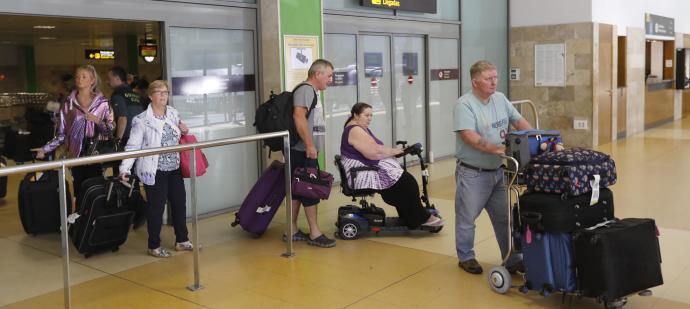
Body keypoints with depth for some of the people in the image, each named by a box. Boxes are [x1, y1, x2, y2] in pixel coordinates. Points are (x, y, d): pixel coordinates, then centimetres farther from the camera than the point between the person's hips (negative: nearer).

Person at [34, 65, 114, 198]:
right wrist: (45, 149, -2)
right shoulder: (68, 104, 5)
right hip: (77, 155, 1)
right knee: (80, 193, 1)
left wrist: (97, 121, -17)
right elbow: (62, 134, 7)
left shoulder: (102, 102, 3)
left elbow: (111, 130, 0)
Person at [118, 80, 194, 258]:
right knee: (156, 208, 1)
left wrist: (184, 131, 1)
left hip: (174, 169, 6)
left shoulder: (174, 114, 7)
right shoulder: (142, 120, -10)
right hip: (154, 171, -6)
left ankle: (182, 240, 25)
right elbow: (133, 146, -14)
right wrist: (124, 169, -23)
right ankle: (154, 246, 15)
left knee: (180, 203, 11)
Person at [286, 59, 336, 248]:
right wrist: (309, 145, -27)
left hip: (305, 151, 10)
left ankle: (292, 230, 18)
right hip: (304, 151, -10)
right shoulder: (305, 89, -11)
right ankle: (314, 234, 2)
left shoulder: (311, 91, 21)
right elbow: (299, 116, -24)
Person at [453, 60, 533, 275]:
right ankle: (466, 257, 26)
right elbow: (469, 137, -25)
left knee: (504, 217, 13)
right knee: (467, 218, 8)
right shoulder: (464, 104, -15)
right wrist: (496, 149, -34)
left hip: (497, 171, 7)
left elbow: (519, 121, 13)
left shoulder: (500, 99, 8)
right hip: (472, 174, -7)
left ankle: (512, 259, 23)